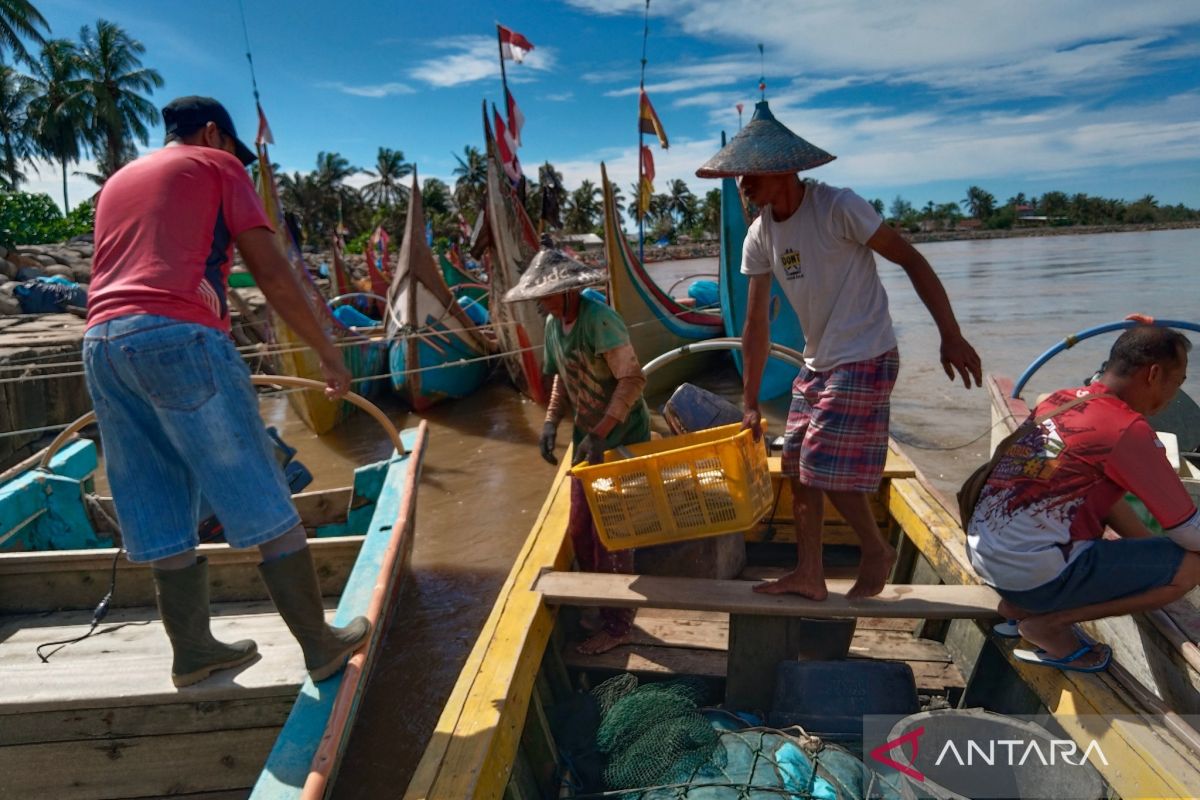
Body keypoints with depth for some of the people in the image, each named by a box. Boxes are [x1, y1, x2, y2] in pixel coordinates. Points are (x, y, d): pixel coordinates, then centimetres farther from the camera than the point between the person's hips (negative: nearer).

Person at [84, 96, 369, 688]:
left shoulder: (116, 183, 30)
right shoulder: (216, 166, 11)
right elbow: (273, 275, 0)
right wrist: (329, 355, 4)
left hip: (101, 345, 7)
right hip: (179, 337, -7)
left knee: (162, 519, 13)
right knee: (264, 508, -2)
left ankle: (193, 651, 22)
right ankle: (321, 645, 6)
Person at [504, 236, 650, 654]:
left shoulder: (599, 320, -23)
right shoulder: (553, 325, 2)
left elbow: (632, 380, -26)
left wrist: (600, 434, -29)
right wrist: (551, 422, 1)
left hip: (622, 435, -8)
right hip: (588, 435, 8)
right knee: (579, 529, 13)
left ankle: (617, 624, 17)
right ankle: (597, 605, 34)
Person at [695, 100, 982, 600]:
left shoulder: (838, 207, -16)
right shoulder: (760, 235, 2)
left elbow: (911, 260, -12)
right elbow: (756, 323, 6)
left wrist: (951, 336, -18)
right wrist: (750, 403, 8)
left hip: (865, 359, -7)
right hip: (816, 364, 7)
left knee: (828, 468, -9)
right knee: (799, 467, 8)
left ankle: (877, 551, 18)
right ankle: (809, 576, 21)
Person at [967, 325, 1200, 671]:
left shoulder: (1060, 400, 9)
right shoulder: (1128, 430, -15)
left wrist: (1152, 547, 20)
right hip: (1034, 575, -8)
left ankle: (1020, 605, 17)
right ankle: (1048, 623, 0)